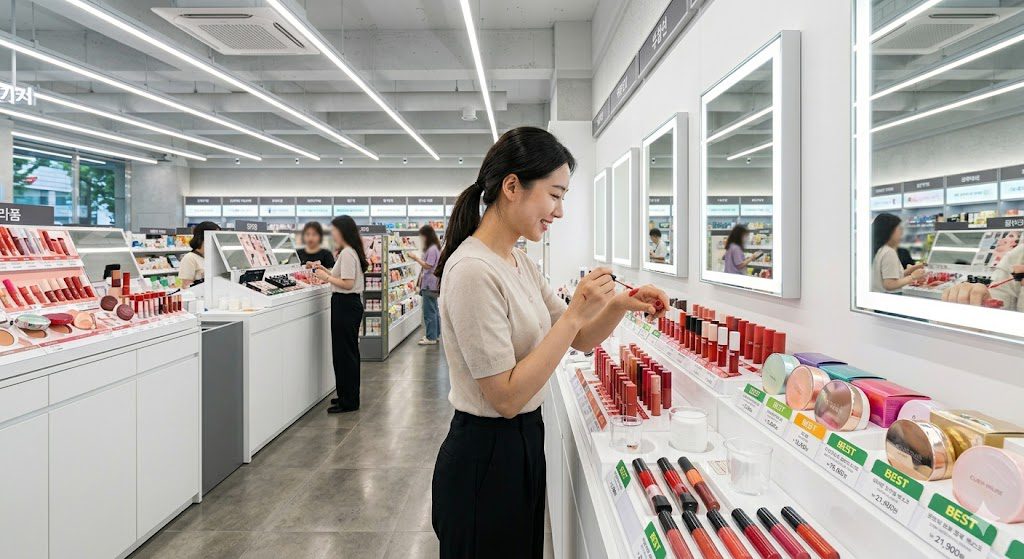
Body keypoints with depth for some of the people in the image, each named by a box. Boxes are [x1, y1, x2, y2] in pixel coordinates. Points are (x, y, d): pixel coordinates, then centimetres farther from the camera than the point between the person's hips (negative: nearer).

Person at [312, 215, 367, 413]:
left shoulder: (346, 253, -17)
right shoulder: (352, 251, 15)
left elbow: (347, 284, -22)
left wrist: (327, 277, -12)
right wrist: (326, 270, 14)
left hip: (345, 304, -11)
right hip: (351, 303, 11)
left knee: (343, 352, -3)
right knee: (348, 352, 17)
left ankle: (348, 401, 5)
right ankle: (349, 396, 27)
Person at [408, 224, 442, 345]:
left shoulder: (432, 249, -16)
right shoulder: (434, 248, 16)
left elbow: (428, 266, -18)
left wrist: (416, 258, -14)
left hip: (429, 285, -11)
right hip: (430, 284, 11)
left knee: (429, 311, -7)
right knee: (433, 310, 16)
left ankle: (431, 338, -3)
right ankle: (435, 334, 24)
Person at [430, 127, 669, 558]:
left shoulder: (518, 261, 4)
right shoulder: (473, 271, -24)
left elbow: (579, 340, 9)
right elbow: (506, 397, -25)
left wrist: (619, 305, -10)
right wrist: (576, 313, -25)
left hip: (523, 443, 9)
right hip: (485, 458, -9)